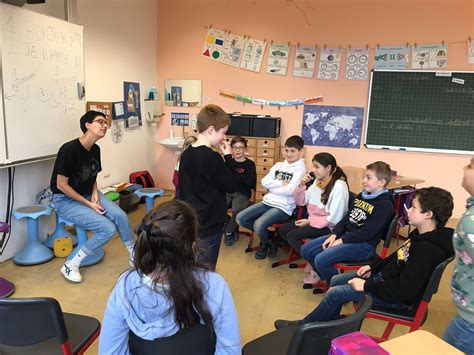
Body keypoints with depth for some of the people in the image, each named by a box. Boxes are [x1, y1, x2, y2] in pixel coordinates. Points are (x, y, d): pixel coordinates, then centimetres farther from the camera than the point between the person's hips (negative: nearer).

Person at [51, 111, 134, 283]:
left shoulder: (95, 149, 1)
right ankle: (70, 265, -4)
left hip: (88, 195, 7)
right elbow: (61, 184, -20)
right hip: (65, 200, -6)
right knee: (108, 228, -22)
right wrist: (88, 204, -19)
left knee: (120, 216, -17)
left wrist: (95, 193, -5)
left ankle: (135, 257, 4)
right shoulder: (69, 149, -23)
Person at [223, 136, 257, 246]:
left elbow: (251, 182, -17)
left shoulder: (250, 164, 0)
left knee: (237, 210, -34)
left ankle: (229, 231, -2)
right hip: (227, 192, 3)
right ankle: (233, 229, 1)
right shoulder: (228, 161, 10)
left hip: (242, 194, -3)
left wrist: (233, 174, -18)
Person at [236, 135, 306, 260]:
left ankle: (266, 242, 8)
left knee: (258, 225, -28)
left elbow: (290, 190, -19)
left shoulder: (300, 168, -5)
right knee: (240, 218, -6)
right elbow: (264, 182, 1)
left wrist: (272, 187, -6)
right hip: (268, 202, 7)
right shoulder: (279, 165, 13)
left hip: (283, 207, -7)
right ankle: (265, 234, 16)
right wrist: (282, 183, -9)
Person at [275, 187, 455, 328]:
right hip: (385, 276, 10)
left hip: (399, 297, -10)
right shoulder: (420, 235, 1)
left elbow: (404, 289, -32)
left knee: (334, 293, -11)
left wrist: (367, 286, -24)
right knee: (336, 281, 10)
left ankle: (304, 326, 13)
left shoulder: (428, 249, -30)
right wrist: (374, 267, 6)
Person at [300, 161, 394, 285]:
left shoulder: (385, 204, -14)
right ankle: (324, 275, 23)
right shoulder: (362, 196, 12)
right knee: (306, 250, 3)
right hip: (345, 236, 9)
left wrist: (342, 240, -16)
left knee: (321, 260, -25)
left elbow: (367, 233, -20)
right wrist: (334, 235, 0)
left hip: (364, 245, -8)